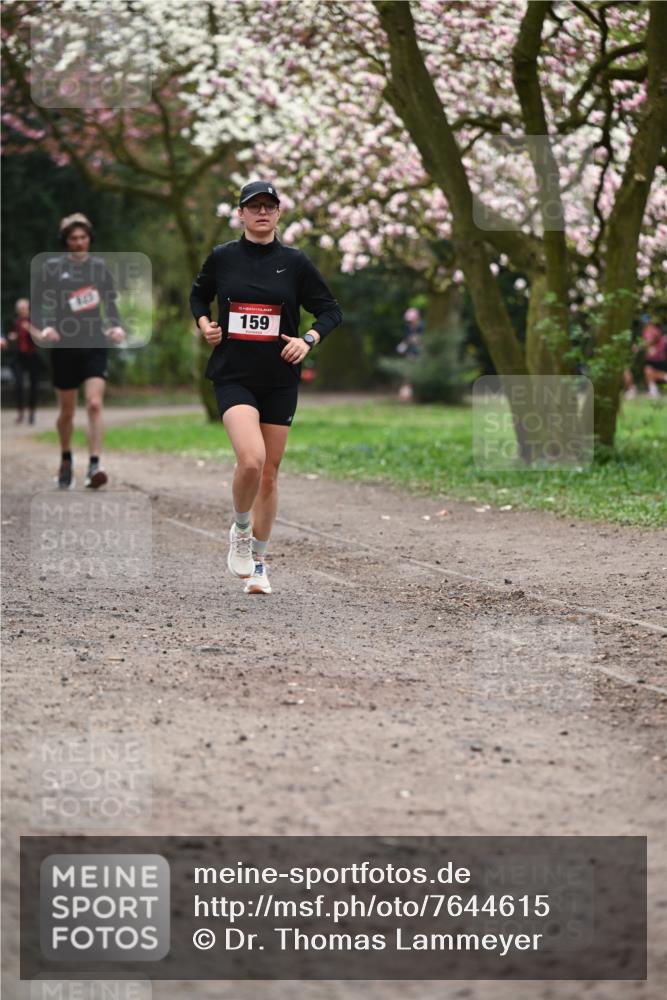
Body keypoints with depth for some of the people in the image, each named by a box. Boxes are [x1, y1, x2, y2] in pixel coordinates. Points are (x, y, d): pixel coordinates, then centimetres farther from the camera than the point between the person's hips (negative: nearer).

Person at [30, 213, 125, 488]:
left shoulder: (99, 266, 6)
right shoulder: (51, 267, -1)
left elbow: (110, 303, 15)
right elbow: (37, 303, 2)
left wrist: (116, 326, -4)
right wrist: (44, 327, -16)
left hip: (95, 345, 1)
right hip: (64, 347, 0)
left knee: (94, 404, -16)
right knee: (66, 411, 10)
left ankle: (94, 465, -18)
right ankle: (66, 460, 34)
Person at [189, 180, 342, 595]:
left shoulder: (295, 262, 1)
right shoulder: (222, 257, 1)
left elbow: (331, 310, 8)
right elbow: (199, 295, 20)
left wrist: (308, 340, -10)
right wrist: (205, 324, 1)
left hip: (280, 379, 2)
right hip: (233, 376, -2)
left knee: (269, 472, 6)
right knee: (251, 459, -23)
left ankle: (258, 561, 22)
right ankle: (240, 530, 6)